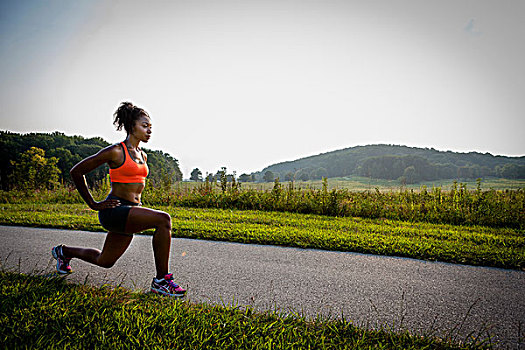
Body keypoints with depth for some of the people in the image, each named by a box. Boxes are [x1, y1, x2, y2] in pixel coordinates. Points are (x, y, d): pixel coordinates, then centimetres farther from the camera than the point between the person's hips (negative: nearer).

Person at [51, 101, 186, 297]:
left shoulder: (142, 156, 11)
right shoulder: (115, 151, -12)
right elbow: (76, 172, -7)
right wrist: (93, 204, -6)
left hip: (130, 211, 8)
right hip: (114, 211, -8)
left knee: (105, 261, 21)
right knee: (163, 219, -28)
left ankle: (64, 251, 48)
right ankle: (161, 280, -19)